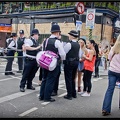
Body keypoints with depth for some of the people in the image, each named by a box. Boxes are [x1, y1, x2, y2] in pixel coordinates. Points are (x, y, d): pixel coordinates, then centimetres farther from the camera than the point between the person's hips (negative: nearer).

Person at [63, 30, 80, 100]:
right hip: (76, 62, 8)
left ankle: (69, 95, 3)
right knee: (73, 79, 18)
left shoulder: (69, 44, -15)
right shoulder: (78, 45, 8)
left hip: (69, 62, -8)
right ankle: (74, 94, 24)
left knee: (68, 79, 0)